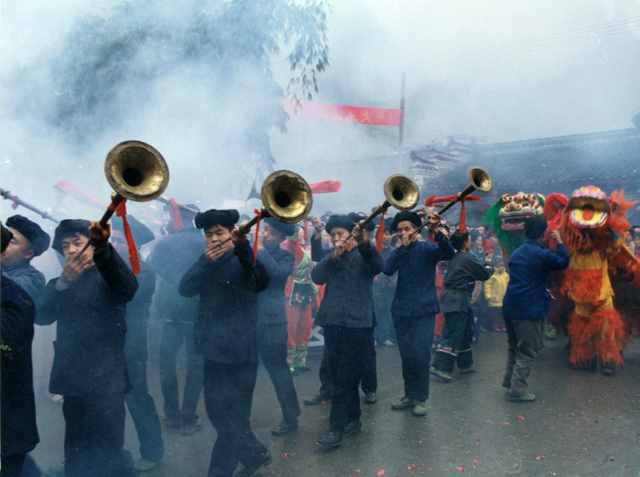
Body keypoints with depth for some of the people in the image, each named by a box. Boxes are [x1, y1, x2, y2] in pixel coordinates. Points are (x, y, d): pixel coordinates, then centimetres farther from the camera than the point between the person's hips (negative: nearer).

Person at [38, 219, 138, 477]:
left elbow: (129, 288, -23)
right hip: (73, 380, 4)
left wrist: (103, 247, -39)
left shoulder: (108, 277, 1)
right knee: (76, 452, 13)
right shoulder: (58, 284, 13)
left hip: (106, 379, -4)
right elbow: (42, 317, -5)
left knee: (108, 451, -3)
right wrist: (63, 283, -23)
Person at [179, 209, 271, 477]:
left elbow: (261, 282, -29)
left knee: (232, 419, 3)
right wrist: (205, 261, -25)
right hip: (212, 350, 7)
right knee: (218, 413, 19)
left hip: (239, 352, -7)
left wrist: (243, 248, -45)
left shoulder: (242, 259, -8)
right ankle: (255, 454, 38)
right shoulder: (207, 263, 9)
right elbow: (185, 289, -7)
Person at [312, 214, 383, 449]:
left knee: (346, 379, -3)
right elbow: (316, 278, -4)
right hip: (332, 322, 5)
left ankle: (337, 428, 5)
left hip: (358, 323, -5)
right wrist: (334, 256, -19)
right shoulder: (330, 257, 13)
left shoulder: (363, 254, 1)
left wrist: (365, 244, -40)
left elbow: (378, 266, -21)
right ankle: (352, 419, 27)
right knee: (340, 377, 13)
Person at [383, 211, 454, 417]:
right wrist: (402, 246, -18)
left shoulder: (427, 248, -3)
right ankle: (410, 395, 24)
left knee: (420, 355, -5)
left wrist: (439, 233, -40)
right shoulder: (399, 251, 7)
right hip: (401, 310, 4)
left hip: (424, 310, -4)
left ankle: (421, 398, 10)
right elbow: (387, 269, -11)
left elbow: (448, 253, -23)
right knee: (406, 356, 11)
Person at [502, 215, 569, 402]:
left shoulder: (517, 253, 11)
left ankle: (509, 382, 28)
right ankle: (517, 390, 4)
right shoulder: (542, 254, -15)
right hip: (530, 310, -8)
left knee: (514, 347, 21)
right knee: (528, 351, 2)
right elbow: (564, 261, 0)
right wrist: (559, 242, 11)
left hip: (510, 307, 8)